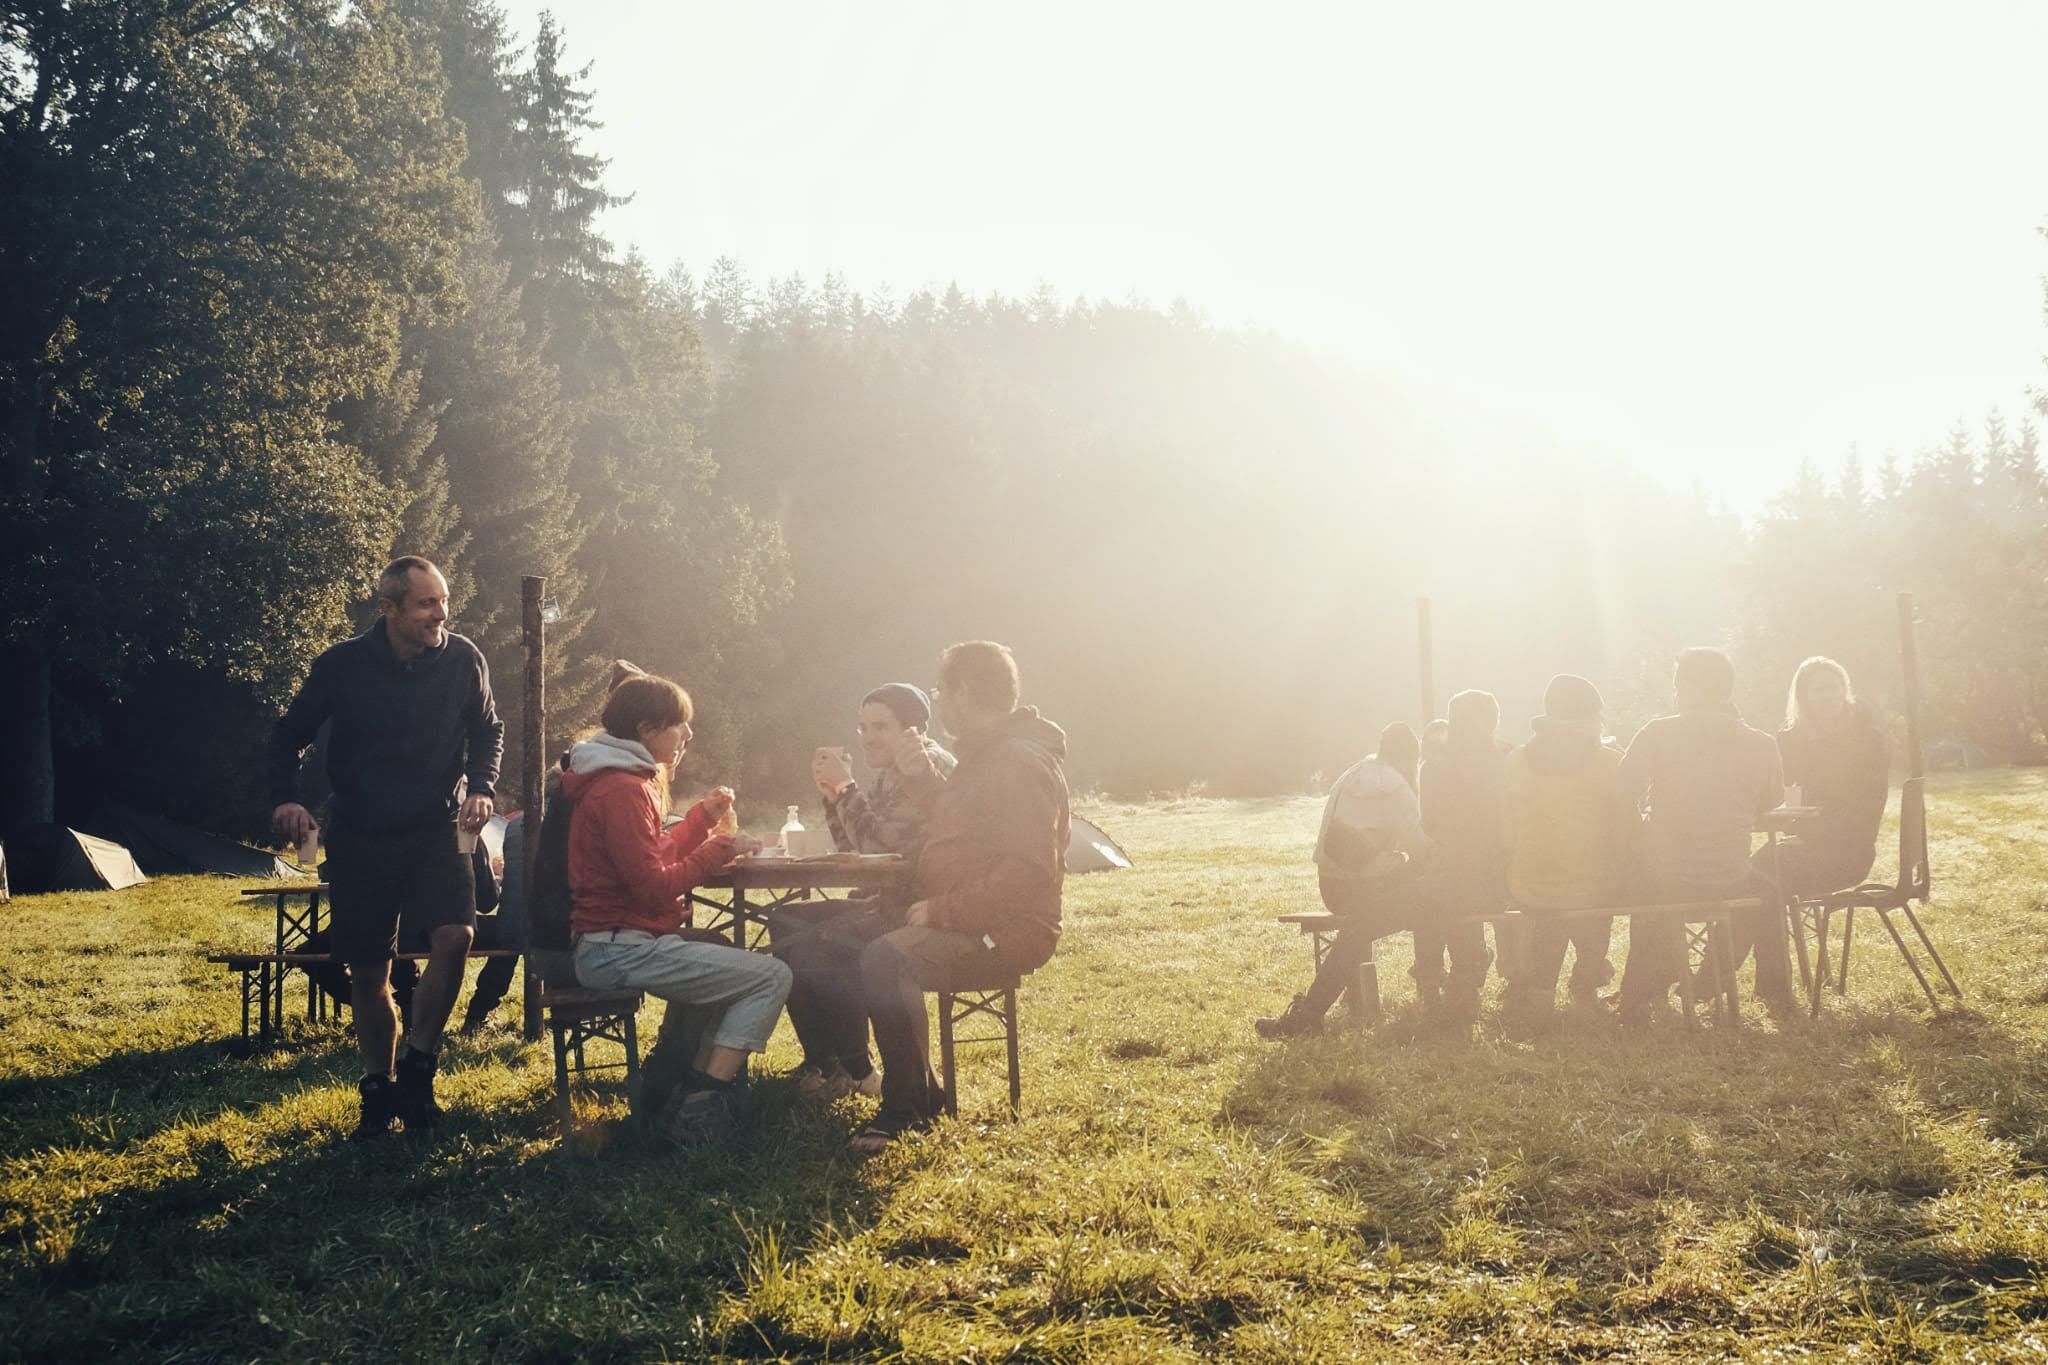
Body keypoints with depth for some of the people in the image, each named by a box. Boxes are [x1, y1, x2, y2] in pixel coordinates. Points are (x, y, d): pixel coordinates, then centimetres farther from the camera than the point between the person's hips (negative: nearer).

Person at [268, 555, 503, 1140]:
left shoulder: (463, 660, -7)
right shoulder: (341, 666, -10)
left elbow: (488, 730, 9)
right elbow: (289, 736, 3)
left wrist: (482, 787, -8)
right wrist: (285, 798, -14)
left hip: (437, 829, 0)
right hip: (361, 838, 0)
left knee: (454, 936, -23)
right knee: (368, 974, 7)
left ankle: (416, 1068, -6)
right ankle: (378, 1091, 26)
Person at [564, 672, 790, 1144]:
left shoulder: (624, 779, 17)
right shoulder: (622, 790, -17)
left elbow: (656, 856, 20)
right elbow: (655, 887, -21)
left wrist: (703, 816, 11)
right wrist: (720, 848, -11)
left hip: (616, 942, 11)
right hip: (619, 949, -11)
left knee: (725, 956, 35)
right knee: (771, 977, -13)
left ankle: (663, 1083, 30)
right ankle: (699, 1111, -13)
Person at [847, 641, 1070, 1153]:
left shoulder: (1020, 763, -18)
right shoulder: (983, 755, 16)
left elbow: (1028, 870, -26)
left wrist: (942, 910, -24)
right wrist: (921, 777, 16)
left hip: (1007, 930, -11)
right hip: (958, 919, 11)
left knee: (885, 959, -32)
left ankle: (909, 1105, -18)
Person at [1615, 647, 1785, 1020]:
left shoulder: (1657, 734, -11)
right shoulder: (1762, 745, -5)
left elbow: (1624, 798, -9)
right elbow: (1769, 804, 12)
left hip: (1666, 885, -1)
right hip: (1731, 884, 1)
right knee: (1768, 891, 34)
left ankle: (1639, 997, 37)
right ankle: (1776, 993, 38)